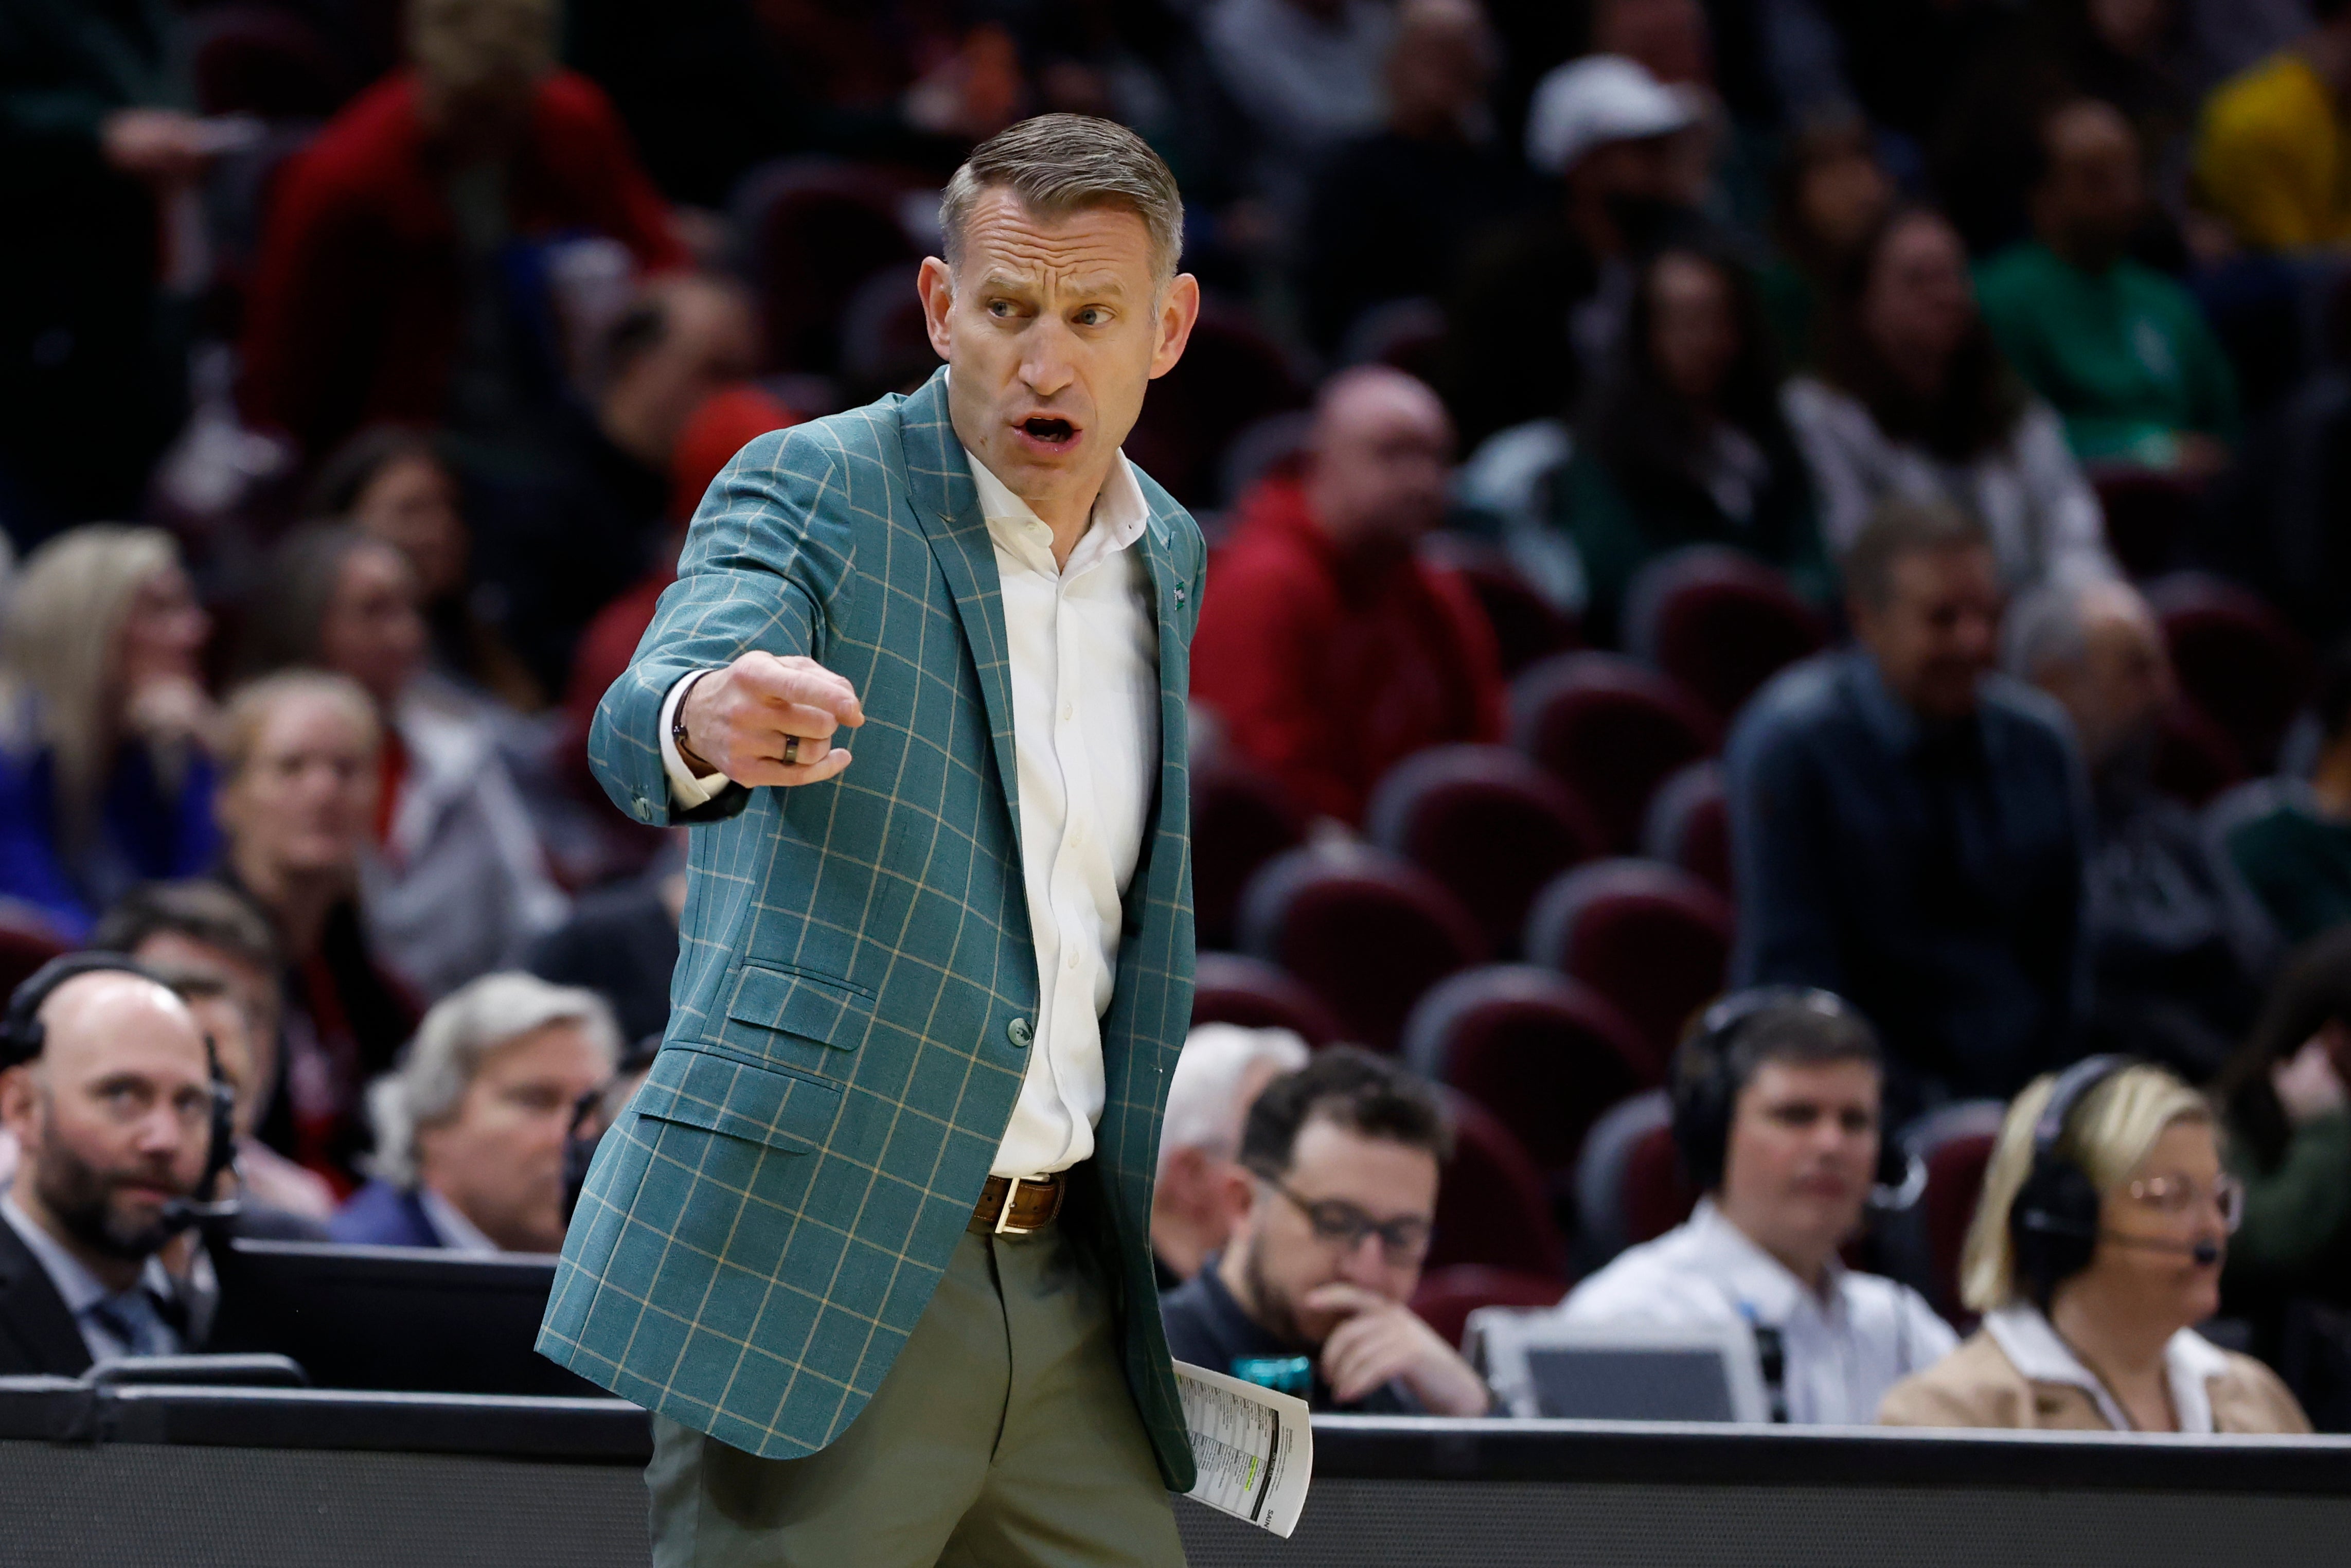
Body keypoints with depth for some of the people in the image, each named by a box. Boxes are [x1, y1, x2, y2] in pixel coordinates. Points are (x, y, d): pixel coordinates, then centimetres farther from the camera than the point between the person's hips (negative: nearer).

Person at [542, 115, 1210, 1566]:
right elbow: (641, 725, -25)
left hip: (1063, 1281, 6)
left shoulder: (1168, 557, 14)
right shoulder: (814, 494, -6)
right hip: (815, 1263, -6)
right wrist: (708, 723, -50)